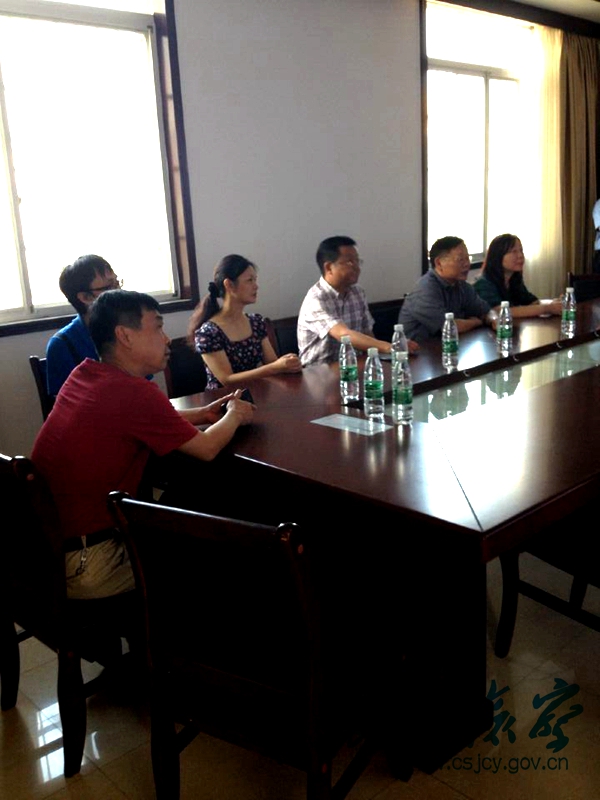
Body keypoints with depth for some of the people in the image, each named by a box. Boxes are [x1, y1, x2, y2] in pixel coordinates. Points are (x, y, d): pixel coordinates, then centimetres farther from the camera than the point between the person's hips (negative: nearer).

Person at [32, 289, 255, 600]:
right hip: (82, 565, -8)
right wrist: (234, 414, 8)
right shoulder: (134, 391, -24)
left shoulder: (83, 373, 1)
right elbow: (207, 449, -12)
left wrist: (202, 414, 13)